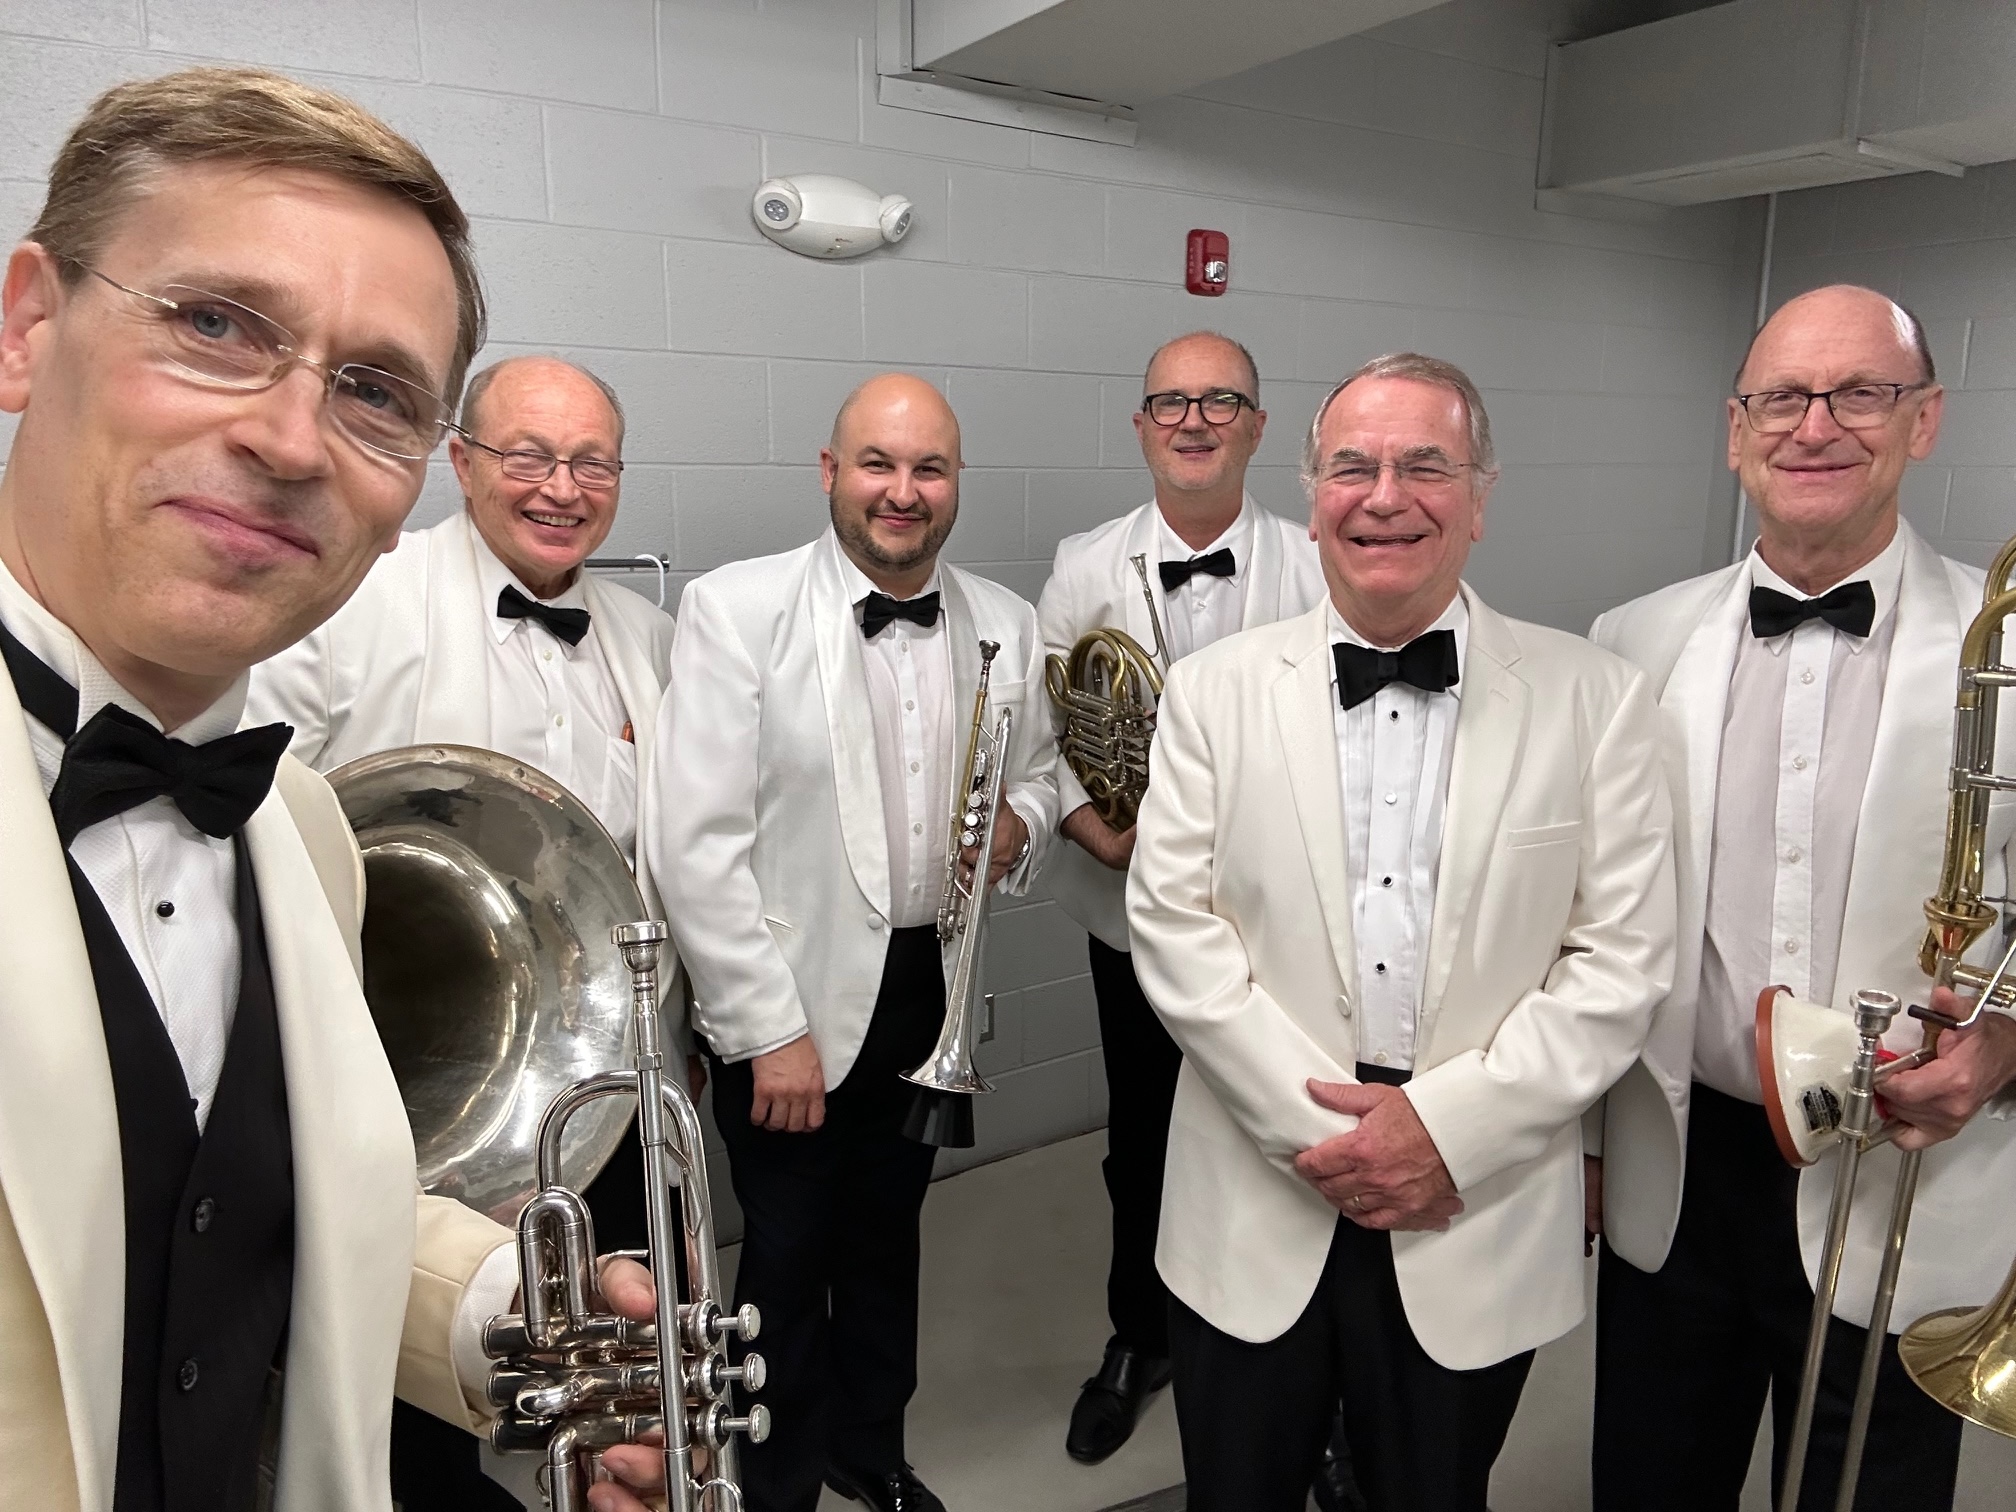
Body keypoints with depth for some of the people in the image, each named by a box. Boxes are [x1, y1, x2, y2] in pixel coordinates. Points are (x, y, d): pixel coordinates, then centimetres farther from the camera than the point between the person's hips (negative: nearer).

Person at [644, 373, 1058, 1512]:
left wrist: (1020, 823, -10)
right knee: (788, 1260, 13)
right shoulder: (735, 609, -14)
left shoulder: (1006, 626, 0)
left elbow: (1039, 774, 14)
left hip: (932, 991, 5)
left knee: (889, 1237, 23)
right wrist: (769, 1029, -17)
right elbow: (697, 841, -16)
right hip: (791, 1002, -4)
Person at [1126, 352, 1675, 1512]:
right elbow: (1173, 926, -6)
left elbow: (1624, 961, -5)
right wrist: (1318, 1128, -12)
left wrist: (1447, 1127, -14)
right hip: (1256, 1211, 1)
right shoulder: (1215, 690, -1)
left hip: (1480, 1220, 0)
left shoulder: (1595, 698, -2)